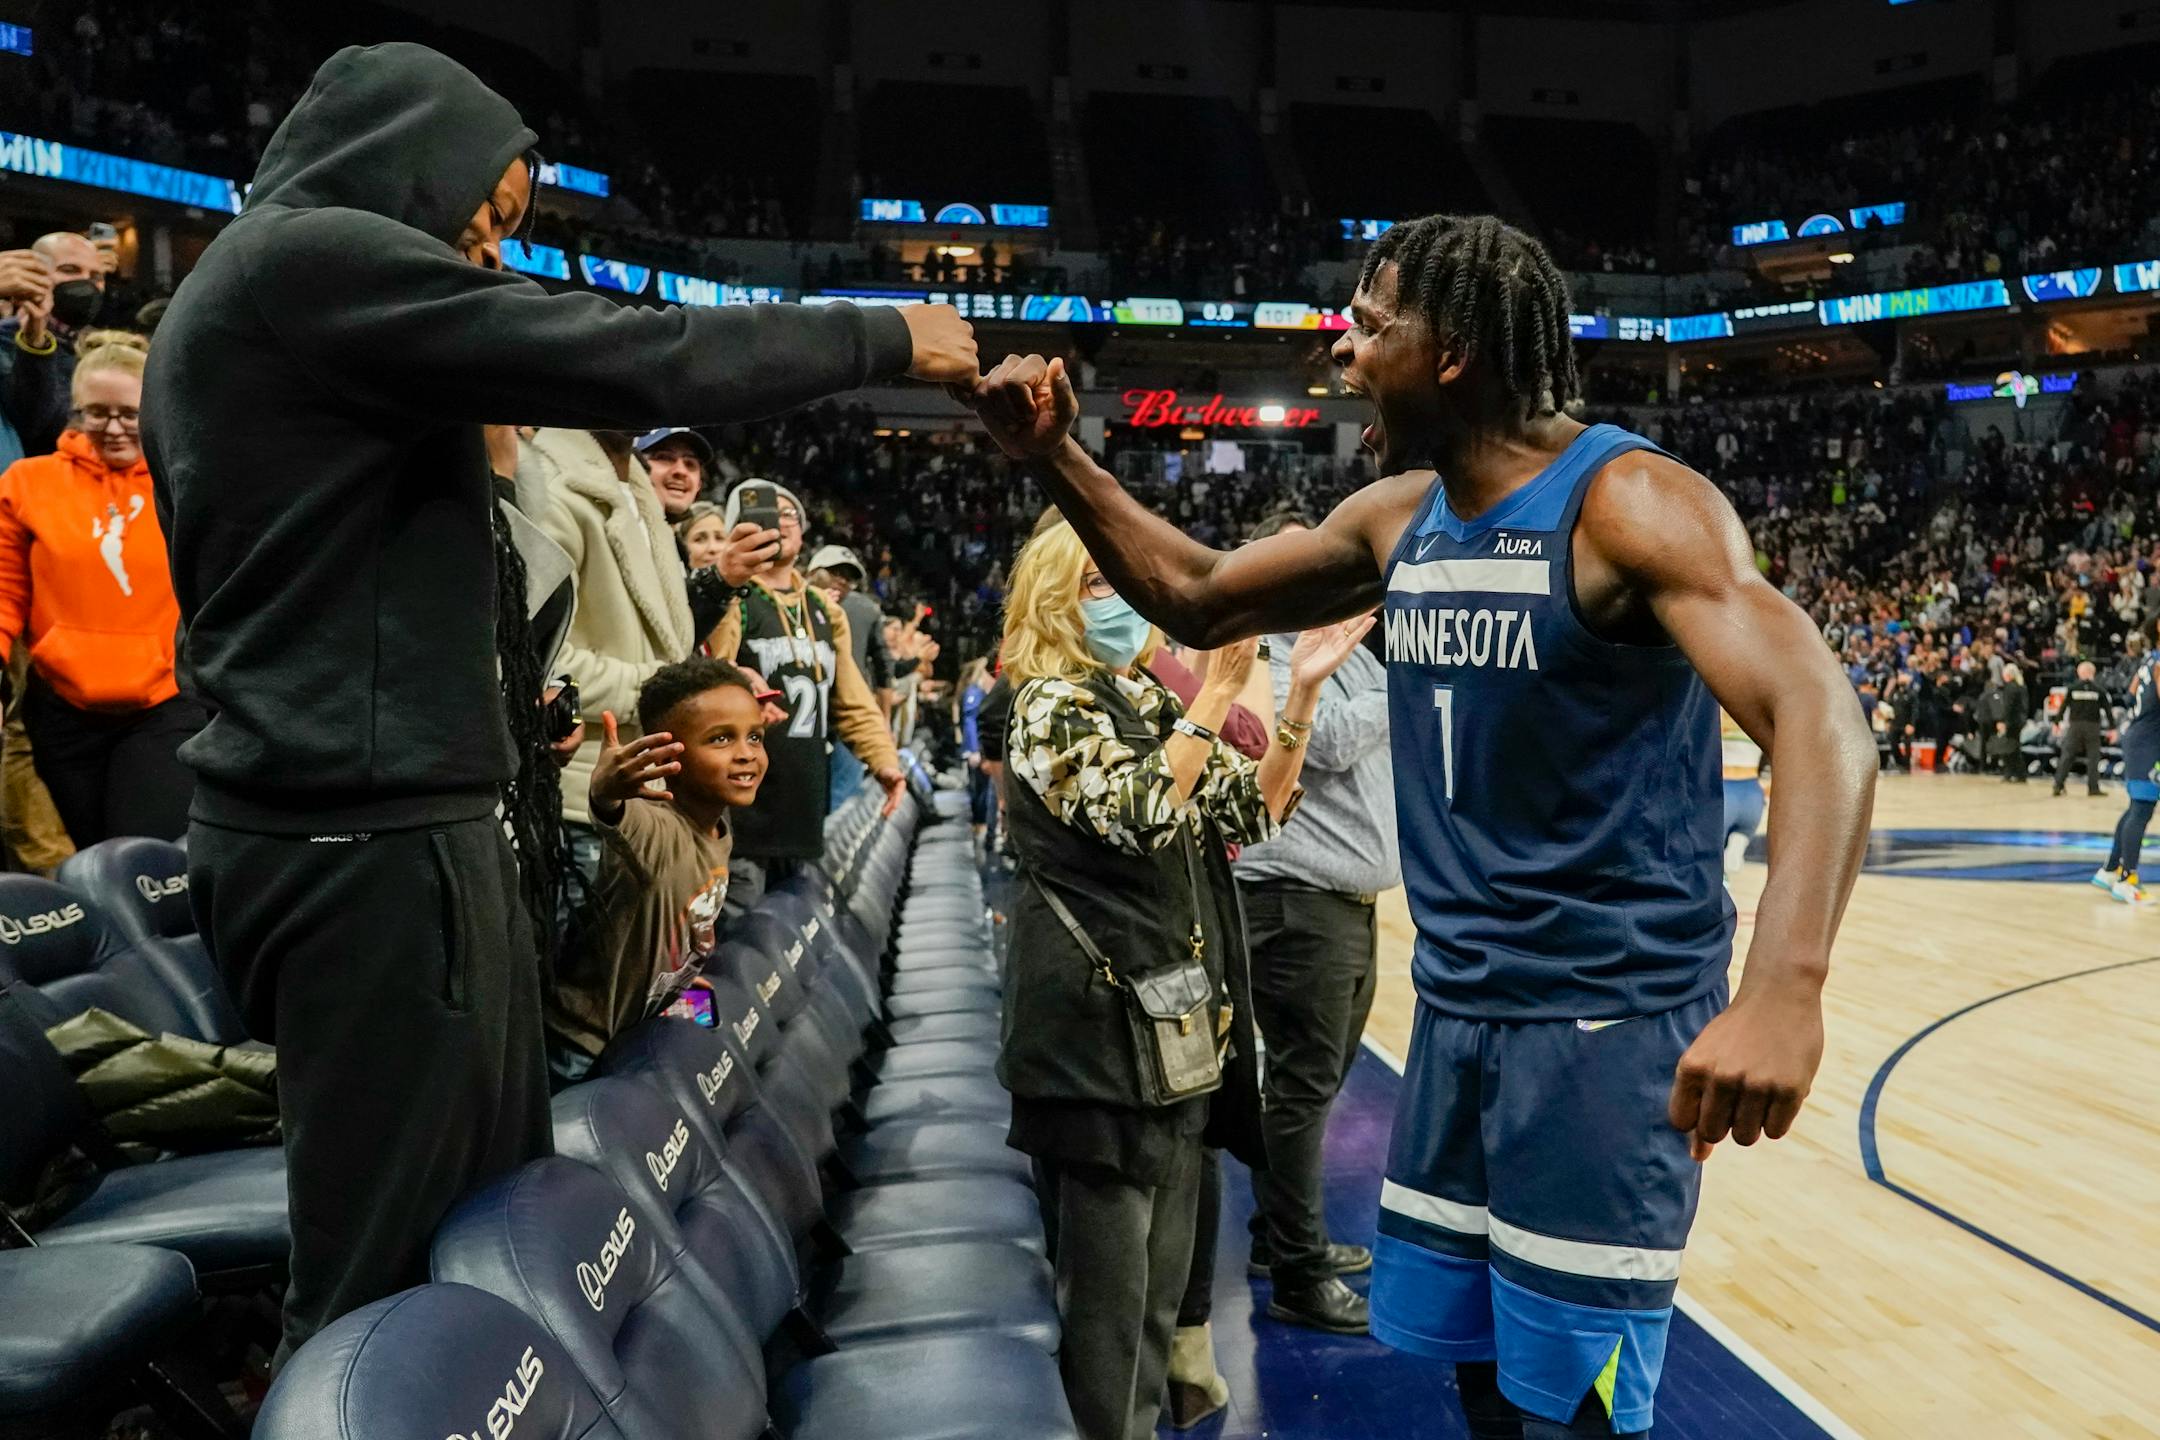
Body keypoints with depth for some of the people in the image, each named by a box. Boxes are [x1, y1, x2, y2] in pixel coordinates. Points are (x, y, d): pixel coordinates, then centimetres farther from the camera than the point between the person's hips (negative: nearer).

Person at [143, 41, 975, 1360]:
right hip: (371, 834, -10)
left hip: (369, 816, 10)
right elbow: (636, 360, -14)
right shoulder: (317, 255, -8)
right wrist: (885, 339, -4)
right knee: (395, 1280, -4)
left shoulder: (248, 290, 24)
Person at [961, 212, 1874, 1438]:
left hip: (1609, 1018, -7)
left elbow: (1818, 719, -29)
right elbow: (1200, 603, 16)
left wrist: (1785, 989, -45)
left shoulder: (1630, 502, -17)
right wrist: (1056, 458, 4)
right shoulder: (1398, 516, 6)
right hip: (1457, 1008, 7)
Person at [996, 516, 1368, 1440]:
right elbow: (1141, 814, -25)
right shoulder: (1050, 702, -10)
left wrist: (1302, 692, -2)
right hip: (1095, 1023, -8)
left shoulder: (1150, 699, 13)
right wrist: (1222, 687, -23)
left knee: (1162, 1269, 18)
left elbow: (1254, 813, 8)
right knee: (1107, 1280, 1)